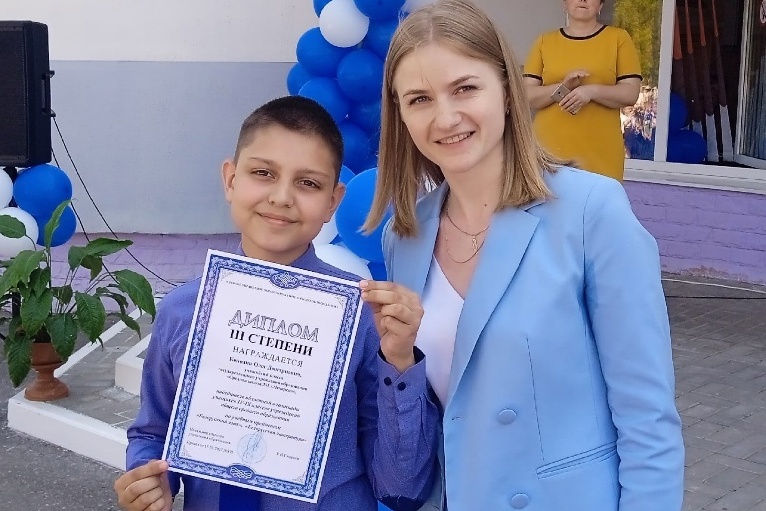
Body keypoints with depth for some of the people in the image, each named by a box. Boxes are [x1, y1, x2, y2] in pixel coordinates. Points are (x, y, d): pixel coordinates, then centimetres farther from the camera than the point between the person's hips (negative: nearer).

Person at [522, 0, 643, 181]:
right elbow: (527, 95, 5)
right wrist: (562, 88, -13)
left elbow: (631, 93, 2)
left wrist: (592, 91, -15)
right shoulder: (544, 41, 11)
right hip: (550, 151, 1)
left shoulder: (619, 38, 8)